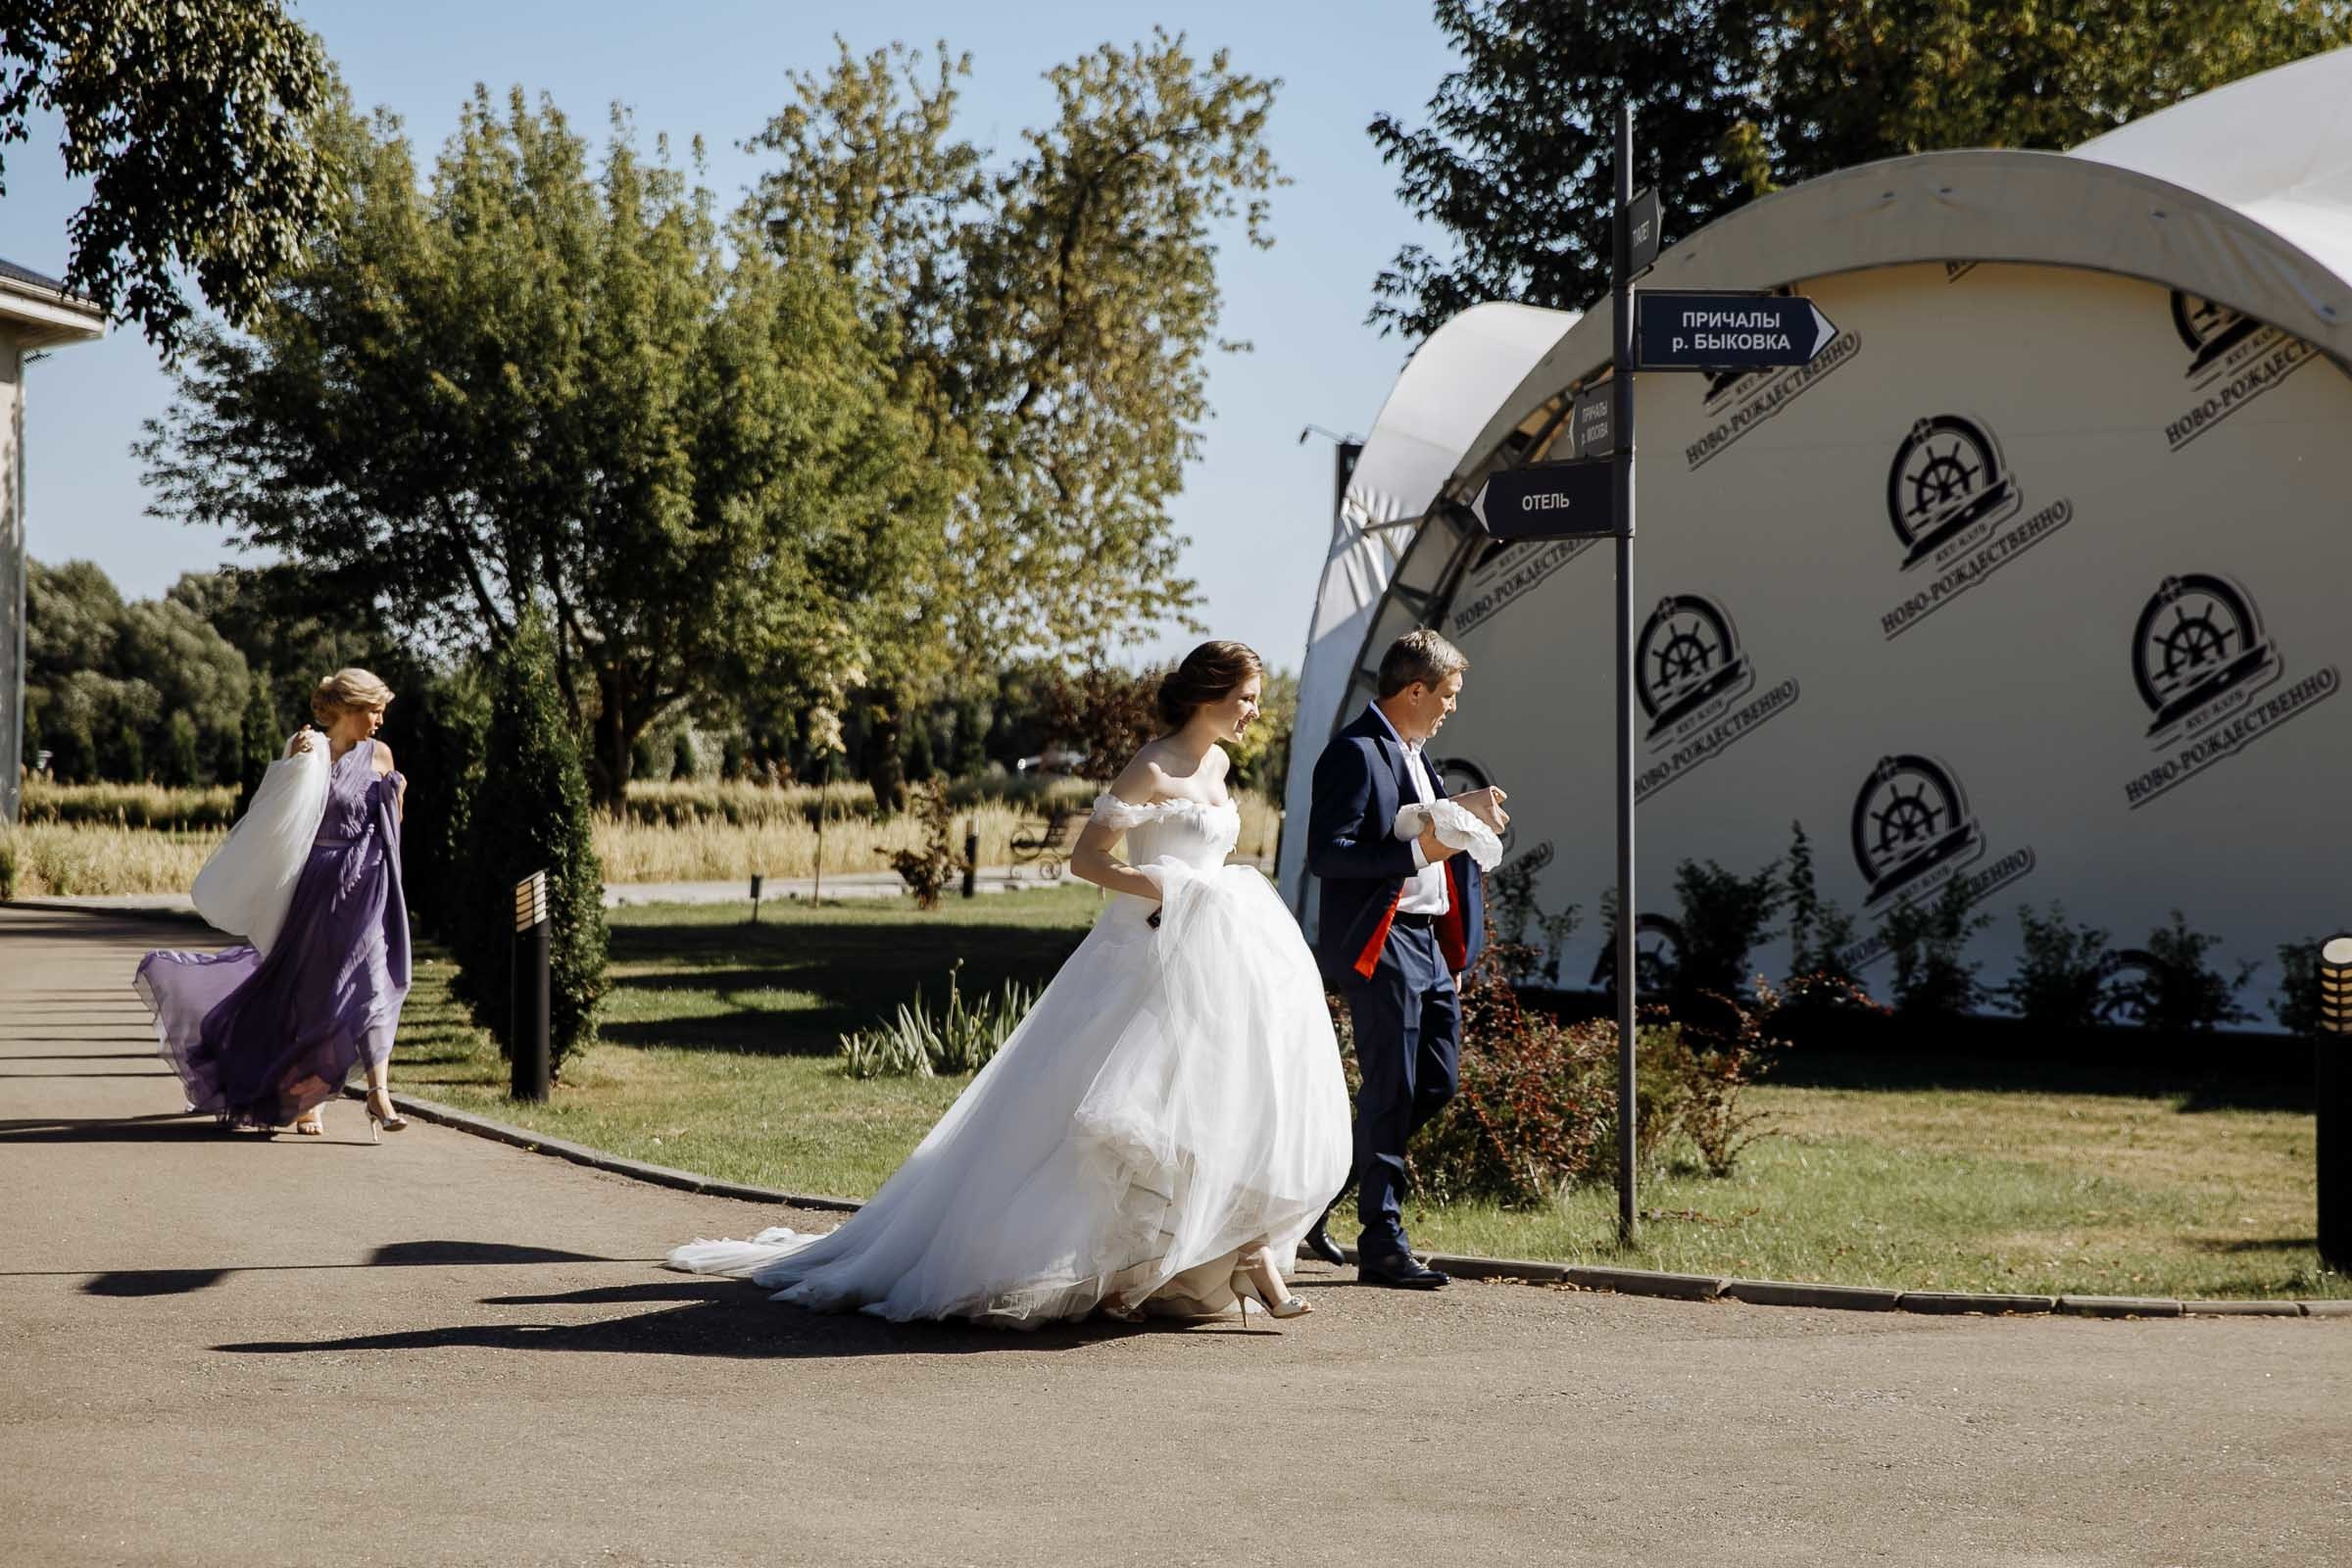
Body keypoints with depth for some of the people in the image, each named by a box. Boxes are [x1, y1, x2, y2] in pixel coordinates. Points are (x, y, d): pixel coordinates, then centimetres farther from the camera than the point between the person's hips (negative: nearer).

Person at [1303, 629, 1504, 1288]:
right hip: (1379, 945, -10)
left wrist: (1457, 814, 13)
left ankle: (1323, 1192, 24)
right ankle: (1382, 1244, 3)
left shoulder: (1411, 752, 17)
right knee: (1390, 1092, -5)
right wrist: (1418, 850, -26)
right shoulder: (1356, 752, -13)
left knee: (1436, 1084, 12)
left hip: (1428, 941, 10)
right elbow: (1327, 853, -21)